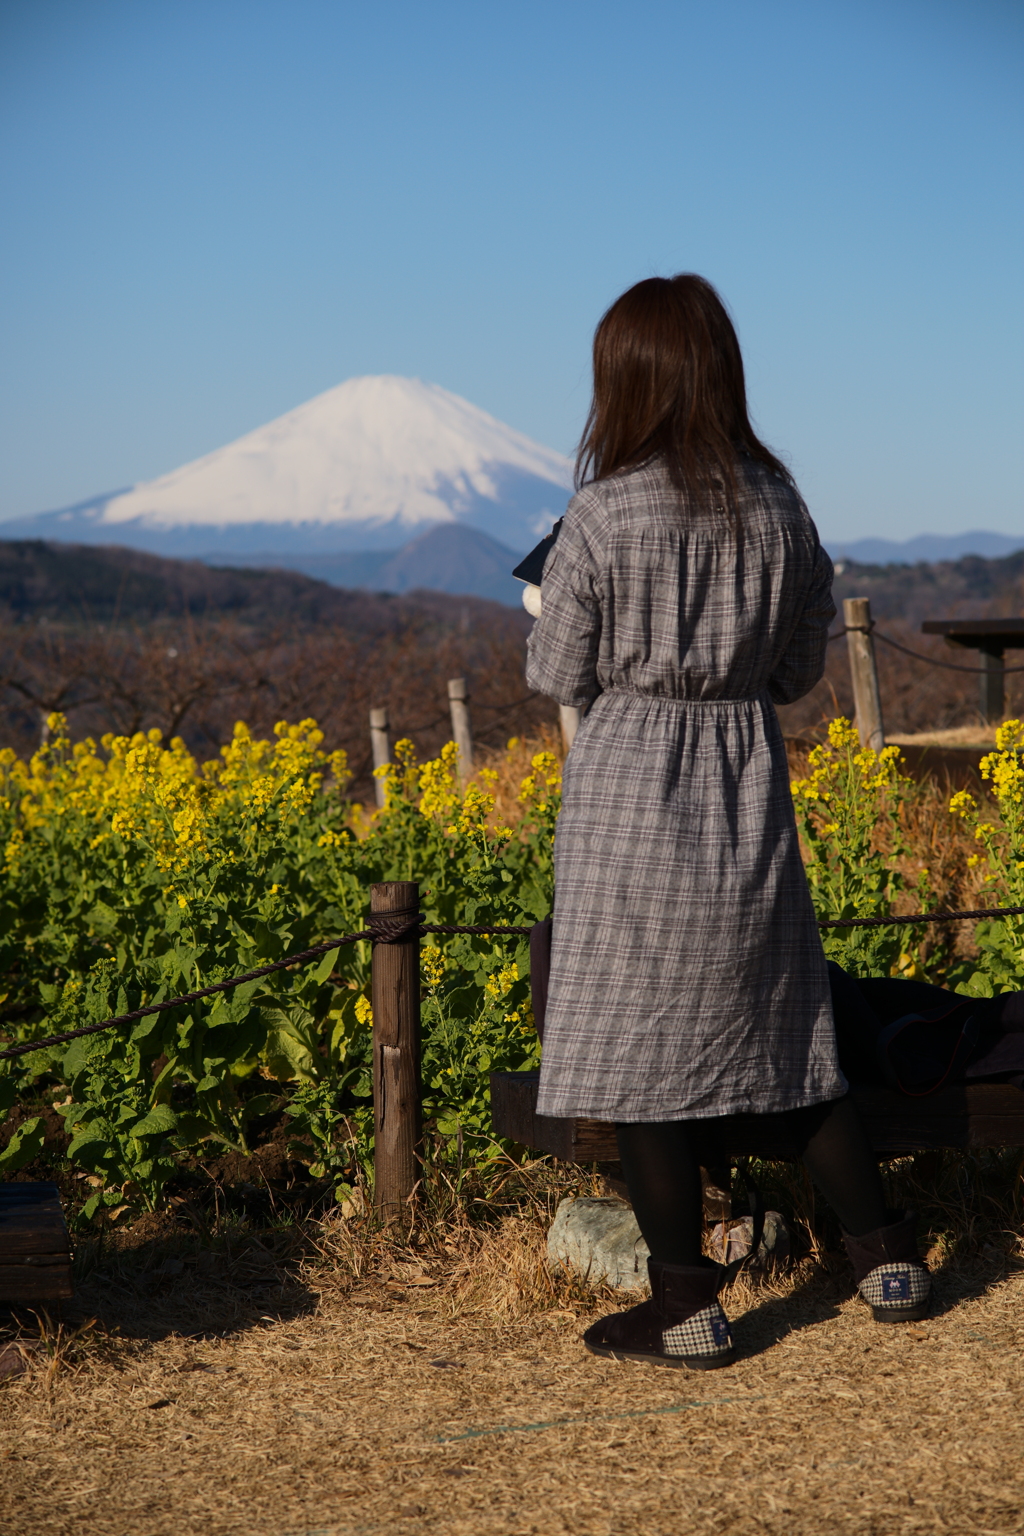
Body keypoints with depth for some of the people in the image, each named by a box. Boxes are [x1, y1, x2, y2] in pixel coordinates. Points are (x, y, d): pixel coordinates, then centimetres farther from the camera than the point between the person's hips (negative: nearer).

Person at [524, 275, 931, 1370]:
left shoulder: (600, 516, -12)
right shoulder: (780, 507, 1)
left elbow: (556, 677, -4)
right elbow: (802, 669, 10)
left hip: (632, 795, -4)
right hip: (750, 795, 5)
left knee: (641, 1048, 4)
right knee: (785, 1031, 17)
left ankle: (685, 1310, 9)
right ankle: (886, 1255, 22)